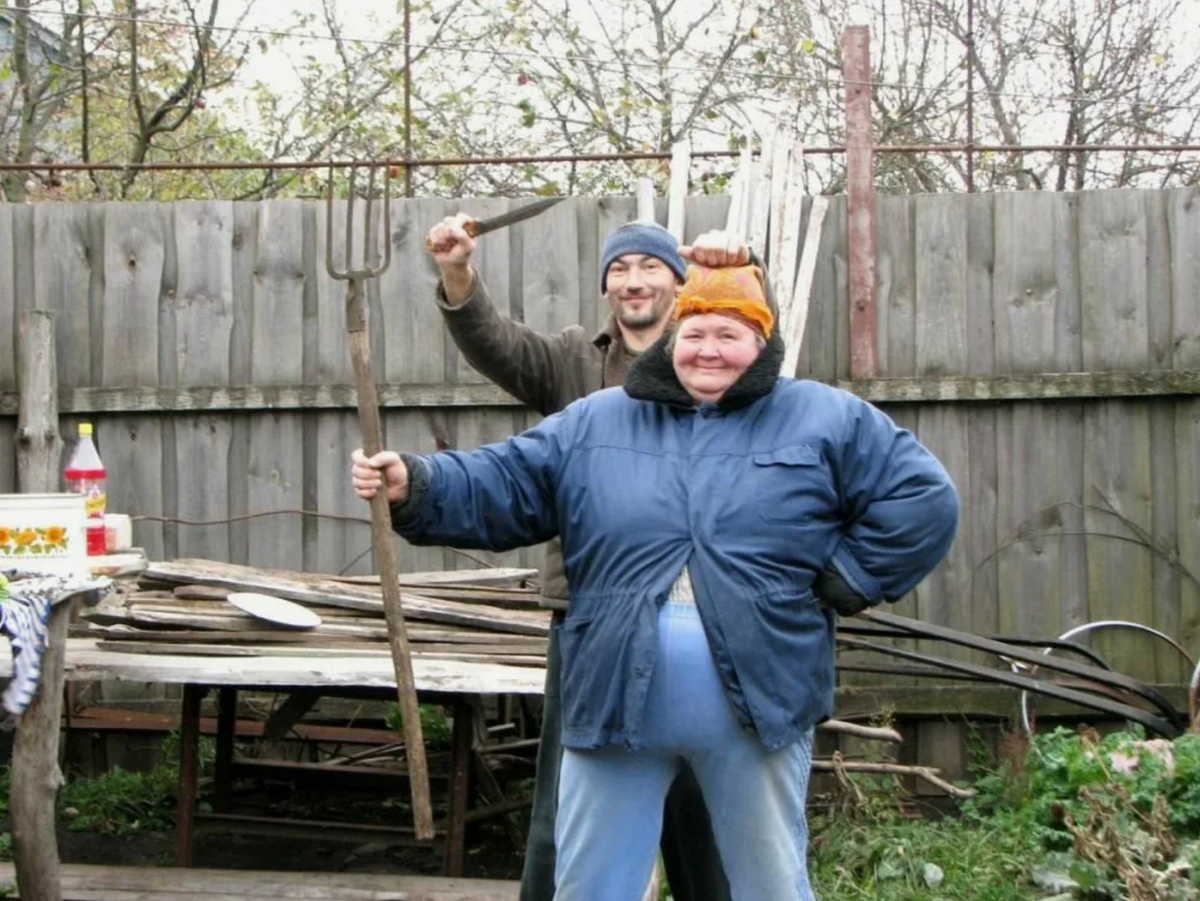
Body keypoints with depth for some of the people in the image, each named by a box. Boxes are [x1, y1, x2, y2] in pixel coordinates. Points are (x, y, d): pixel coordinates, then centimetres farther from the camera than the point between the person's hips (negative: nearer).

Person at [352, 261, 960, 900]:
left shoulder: (825, 420, 3)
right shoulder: (595, 421, 10)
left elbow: (923, 500, 2)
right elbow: (499, 487, 5)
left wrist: (846, 581, -5)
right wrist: (413, 485, -11)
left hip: (756, 704, -2)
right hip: (615, 702, 2)